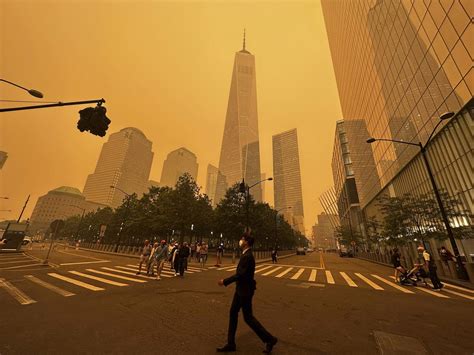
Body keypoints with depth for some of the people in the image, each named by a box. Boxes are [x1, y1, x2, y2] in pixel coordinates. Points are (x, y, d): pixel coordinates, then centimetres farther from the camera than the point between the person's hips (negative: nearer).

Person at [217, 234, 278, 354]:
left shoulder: (247, 256, -27)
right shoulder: (246, 255, 4)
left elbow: (240, 274, -29)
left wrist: (225, 281, -20)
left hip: (245, 291, -9)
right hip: (241, 289, 9)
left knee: (248, 317, 6)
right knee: (233, 313, 16)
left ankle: (269, 339, 22)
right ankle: (231, 343, 31)